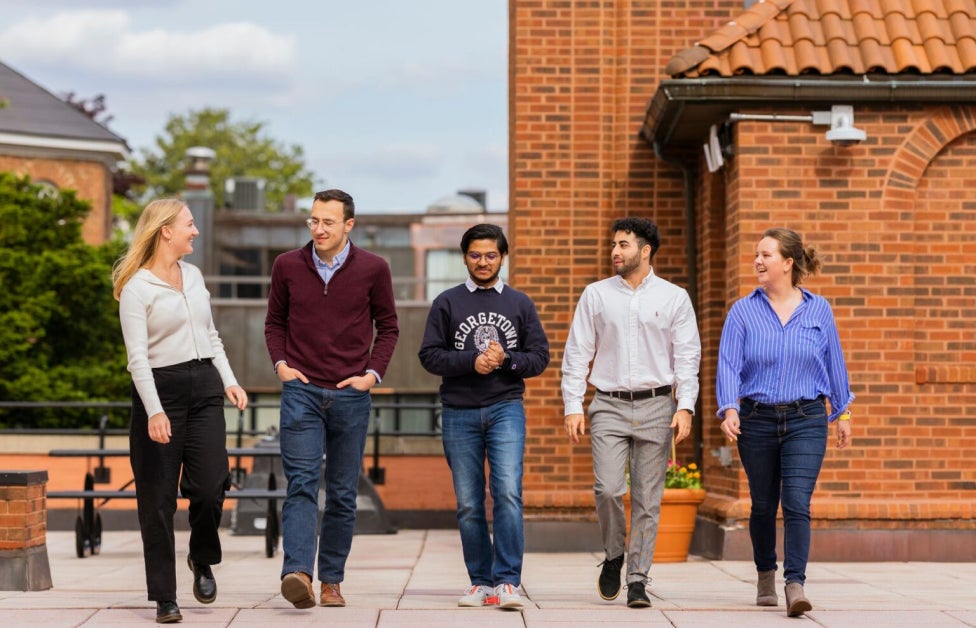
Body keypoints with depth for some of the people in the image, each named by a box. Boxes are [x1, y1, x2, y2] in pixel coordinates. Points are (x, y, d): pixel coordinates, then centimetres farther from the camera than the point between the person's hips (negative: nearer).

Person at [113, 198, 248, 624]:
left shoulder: (193, 275, 13)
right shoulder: (136, 288, -8)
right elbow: (137, 356, -14)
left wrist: (228, 380, 9)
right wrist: (154, 411, -23)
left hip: (204, 387, 5)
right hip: (161, 389, -5)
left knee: (210, 485, -6)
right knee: (158, 497, -1)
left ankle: (202, 560, 23)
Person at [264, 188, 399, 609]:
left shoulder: (373, 269, 0)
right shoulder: (287, 266, 3)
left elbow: (387, 327, 10)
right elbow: (275, 322, 15)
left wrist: (373, 373, -2)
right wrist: (280, 364, 1)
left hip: (351, 394, 0)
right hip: (301, 390, 0)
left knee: (342, 493, 6)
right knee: (301, 484, -13)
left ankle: (331, 580, 14)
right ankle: (298, 573, -25)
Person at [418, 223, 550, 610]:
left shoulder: (519, 303, 11)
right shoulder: (447, 303, 8)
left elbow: (540, 356, 8)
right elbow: (430, 355, 1)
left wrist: (506, 360, -11)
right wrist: (472, 361, -14)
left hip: (506, 408, 0)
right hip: (459, 413, 1)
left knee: (508, 492, -15)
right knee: (468, 504, 3)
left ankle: (507, 581, -14)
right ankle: (481, 582, 12)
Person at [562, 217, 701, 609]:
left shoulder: (674, 298, 6)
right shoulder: (596, 295, 8)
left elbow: (687, 356, 3)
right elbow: (577, 354, 7)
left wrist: (685, 406, -8)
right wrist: (573, 407, -1)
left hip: (656, 406, 0)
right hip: (609, 405, 0)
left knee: (648, 499, 0)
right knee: (608, 489, -14)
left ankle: (637, 579, 8)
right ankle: (613, 557, 11)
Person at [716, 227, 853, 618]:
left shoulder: (818, 310, 3)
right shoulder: (743, 311, 1)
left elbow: (834, 363, 11)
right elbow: (728, 364, -7)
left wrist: (842, 413, 14)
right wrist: (728, 409, -22)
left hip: (806, 420, -1)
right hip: (757, 420, 1)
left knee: (797, 503, -13)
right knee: (763, 505, 11)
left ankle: (795, 586, -17)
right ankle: (766, 576, 31)